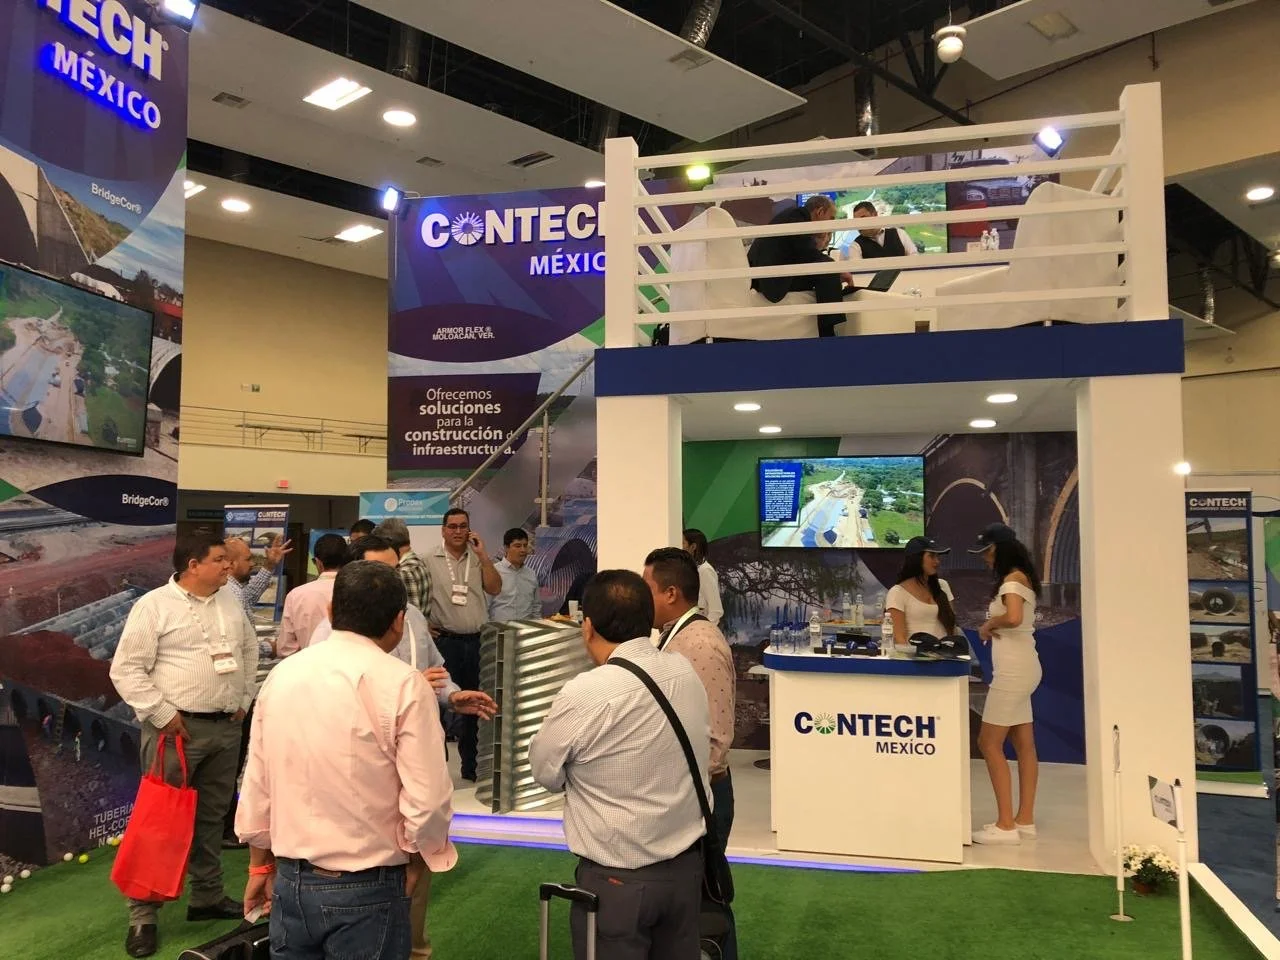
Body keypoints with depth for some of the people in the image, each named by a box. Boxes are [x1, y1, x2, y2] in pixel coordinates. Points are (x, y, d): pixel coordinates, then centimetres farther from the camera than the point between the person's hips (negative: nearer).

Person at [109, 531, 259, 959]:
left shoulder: (230, 602, 8)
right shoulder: (154, 605, -10)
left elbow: (249, 650, 20)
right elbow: (126, 670, -11)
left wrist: (244, 699, 13)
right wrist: (162, 715, -13)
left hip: (226, 727, 6)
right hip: (177, 728, -6)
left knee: (212, 816, 16)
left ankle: (208, 897, 30)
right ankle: (143, 915, 11)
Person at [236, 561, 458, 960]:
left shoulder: (282, 674, 0)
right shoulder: (402, 683, -17)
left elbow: (257, 783, 7)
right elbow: (426, 801, -20)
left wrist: (259, 866, 20)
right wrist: (416, 861, 0)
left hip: (290, 880, 5)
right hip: (367, 888, -5)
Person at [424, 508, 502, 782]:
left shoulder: (479, 559, 9)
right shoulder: (430, 561, -1)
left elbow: (495, 589, -1)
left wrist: (482, 555, -5)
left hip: (477, 640, 3)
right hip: (446, 641, -3)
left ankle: (471, 767, 22)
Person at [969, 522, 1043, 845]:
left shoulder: (1013, 579, -14)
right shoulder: (1019, 578, 15)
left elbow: (1013, 617, -33)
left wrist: (988, 624, -15)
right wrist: (993, 629, -2)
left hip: (1014, 670, -10)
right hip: (1020, 668, 10)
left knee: (989, 743, -5)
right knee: (1024, 746, 11)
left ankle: (1005, 825, -1)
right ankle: (1025, 820, 18)